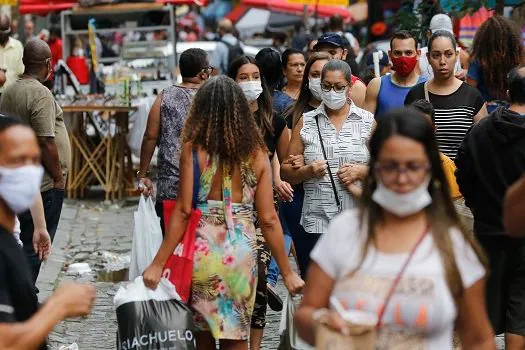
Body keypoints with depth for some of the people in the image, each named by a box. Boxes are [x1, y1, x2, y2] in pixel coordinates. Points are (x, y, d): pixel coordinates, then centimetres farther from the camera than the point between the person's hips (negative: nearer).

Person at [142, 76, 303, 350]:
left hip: (202, 250, -2)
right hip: (242, 252, 2)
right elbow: (268, 219, 0)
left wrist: (157, 264, -5)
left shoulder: (193, 149, -5)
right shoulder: (257, 153, 1)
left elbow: (184, 211, -10)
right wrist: (287, 272, 8)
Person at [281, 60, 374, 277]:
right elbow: (286, 172, 10)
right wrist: (307, 171, -10)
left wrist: (362, 171, -10)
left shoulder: (367, 121, 7)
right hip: (316, 224, 1)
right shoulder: (306, 123, 10)